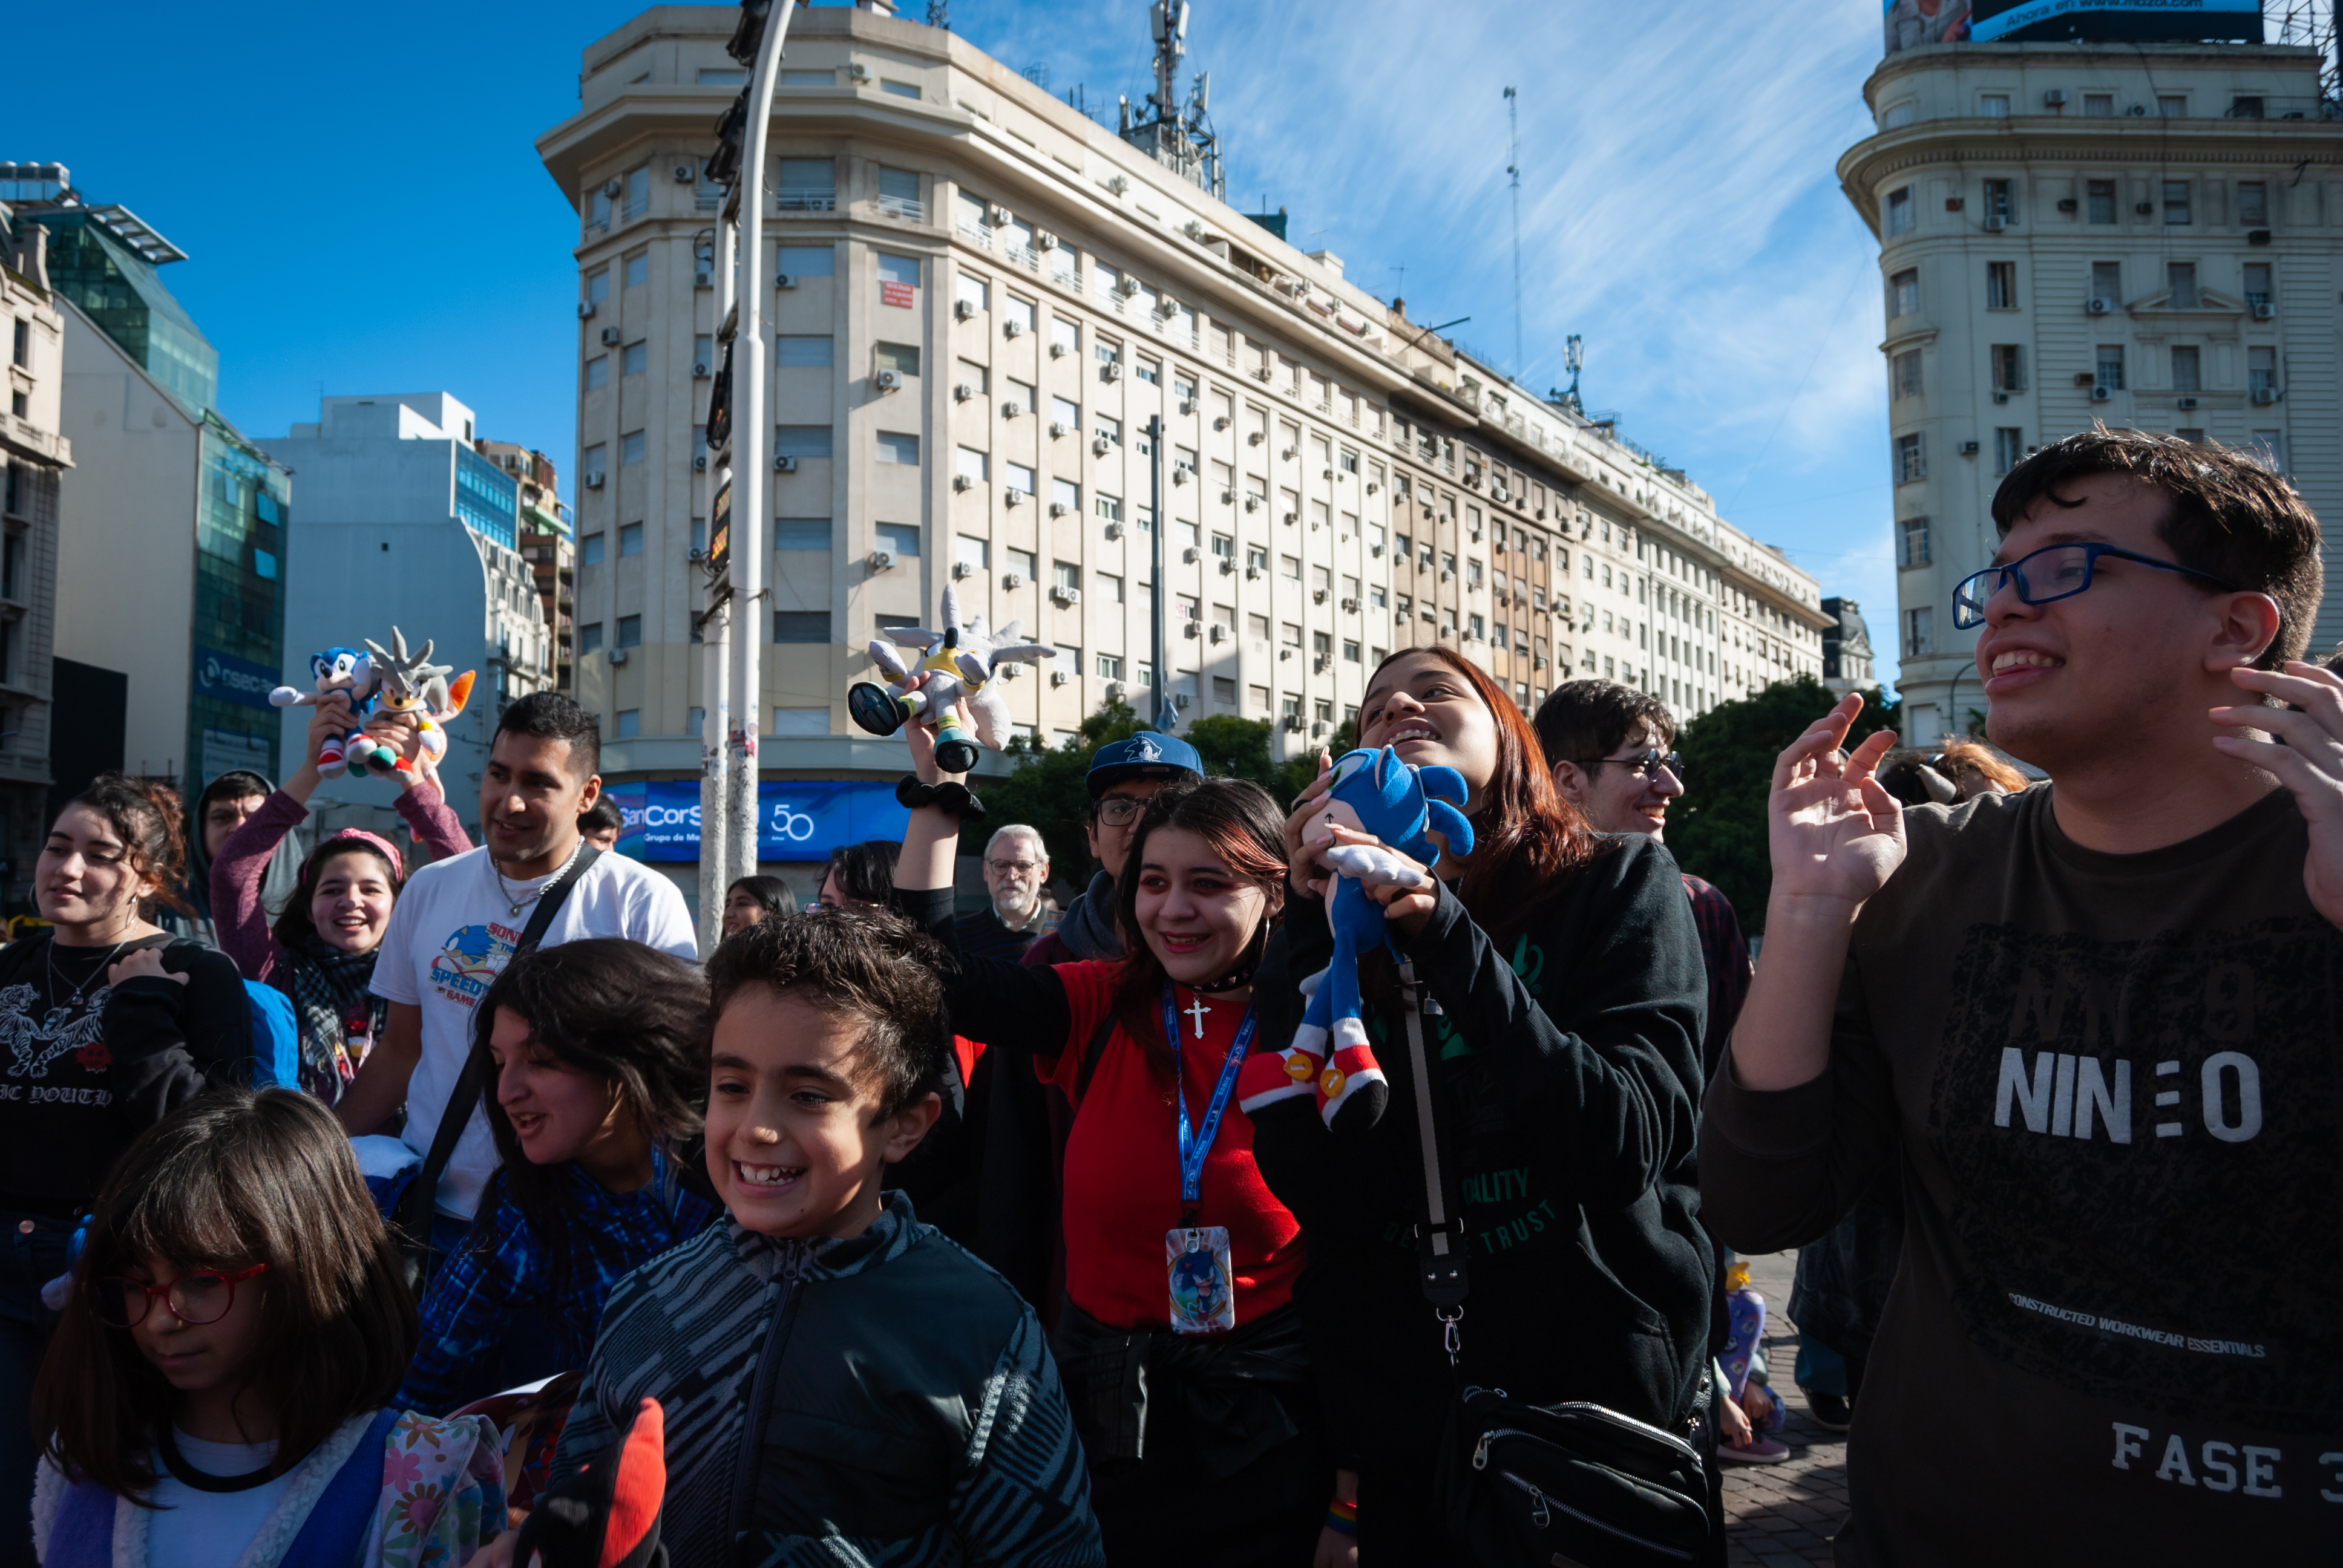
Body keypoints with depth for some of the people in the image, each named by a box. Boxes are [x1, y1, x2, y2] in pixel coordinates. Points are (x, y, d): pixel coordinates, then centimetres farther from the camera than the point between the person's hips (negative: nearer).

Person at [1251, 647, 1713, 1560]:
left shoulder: (1619, 879, -6)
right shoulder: (1340, 926, -1)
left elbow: (1632, 1141, -19)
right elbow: (1322, 1193, -13)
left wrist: (1448, 936, -26)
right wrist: (1315, 924, -18)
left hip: (1603, 1386, -2)